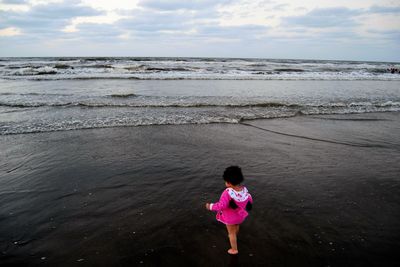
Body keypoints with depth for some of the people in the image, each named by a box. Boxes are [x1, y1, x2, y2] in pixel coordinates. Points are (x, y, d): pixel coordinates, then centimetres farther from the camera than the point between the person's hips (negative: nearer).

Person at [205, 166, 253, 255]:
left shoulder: (227, 193, -39)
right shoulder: (244, 190, -20)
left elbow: (221, 206, -38)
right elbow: (250, 200, -5)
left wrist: (210, 206, -23)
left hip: (230, 217, -6)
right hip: (240, 215, 6)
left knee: (231, 232, 19)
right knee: (236, 226, 35)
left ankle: (234, 249, 36)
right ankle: (234, 237, 64)